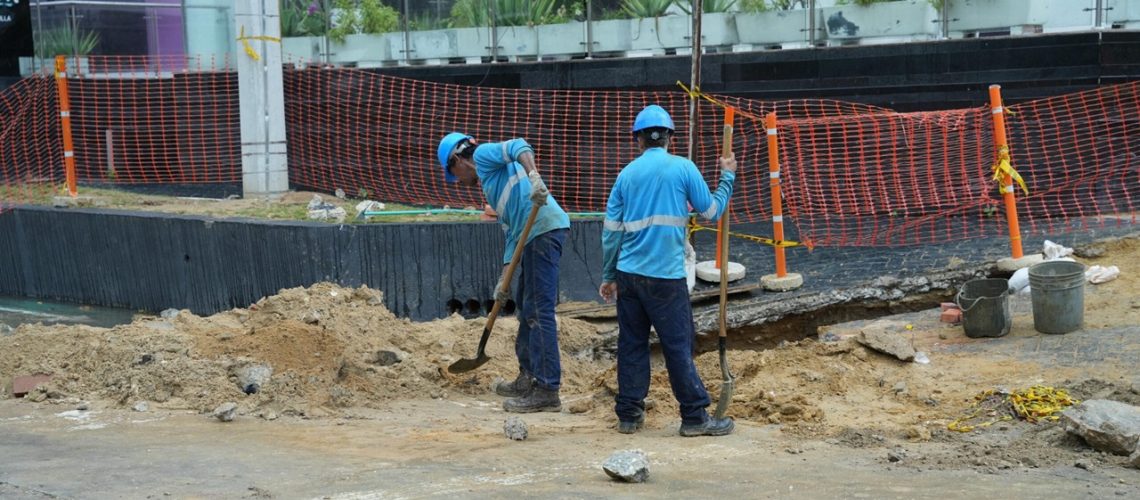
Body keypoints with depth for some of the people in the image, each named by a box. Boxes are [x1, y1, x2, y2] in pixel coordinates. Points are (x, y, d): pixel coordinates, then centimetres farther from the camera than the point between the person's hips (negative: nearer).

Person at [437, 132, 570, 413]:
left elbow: (519, 148, -13)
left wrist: (533, 176, -33)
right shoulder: (492, 182, 32)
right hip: (536, 234, 10)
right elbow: (512, 230, 28)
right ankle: (528, 378, 33)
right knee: (526, 305, 22)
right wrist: (505, 277, 23)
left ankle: (548, 391, -11)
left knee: (539, 311, -10)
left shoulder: (483, 155, 7)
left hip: (544, 228, -10)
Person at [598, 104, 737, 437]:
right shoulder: (683, 168, -4)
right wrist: (727, 177, 20)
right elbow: (712, 212, 5)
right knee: (678, 345, 0)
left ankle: (628, 414, 14)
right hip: (666, 275, -4)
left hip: (628, 274, 4)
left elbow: (611, 229, 10)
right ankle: (695, 417, 5)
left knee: (631, 343, 10)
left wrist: (608, 276, 17)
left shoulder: (627, 174, 8)